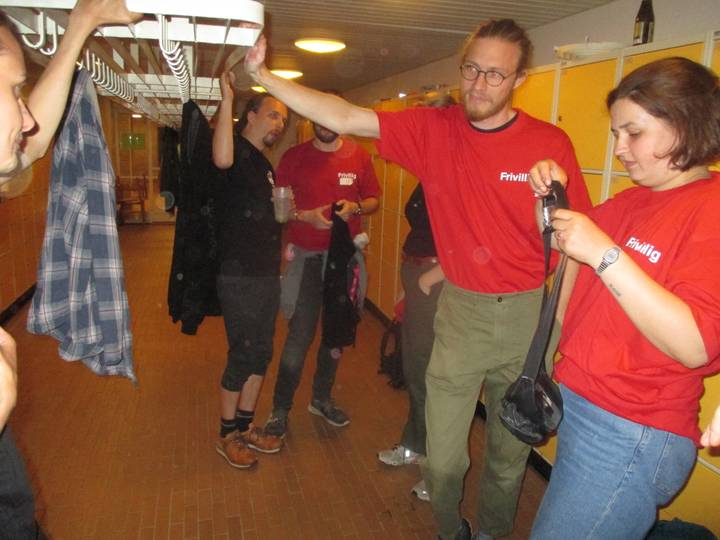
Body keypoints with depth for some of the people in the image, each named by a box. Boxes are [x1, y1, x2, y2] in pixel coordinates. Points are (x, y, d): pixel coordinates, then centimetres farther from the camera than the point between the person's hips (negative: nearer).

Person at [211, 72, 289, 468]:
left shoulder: (264, 164, 18)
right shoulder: (238, 150, -9)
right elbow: (221, 159, -37)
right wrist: (227, 99, -34)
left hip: (267, 273, 9)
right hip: (239, 275, -9)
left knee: (261, 353, 14)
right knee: (243, 355, 0)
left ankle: (246, 426, 30)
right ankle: (227, 435, 18)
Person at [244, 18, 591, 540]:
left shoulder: (551, 143, -6)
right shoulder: (434, 129, -3)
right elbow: (343, 117, -9)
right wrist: (261, 74, -15)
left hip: (529, 314, 0)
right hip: (460, 310, 0)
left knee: (510, 449, 17)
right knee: (443, 457, 6)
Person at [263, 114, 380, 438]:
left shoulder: (359, 156, 3)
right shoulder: (294, 157, -1)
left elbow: (373, 200, 9)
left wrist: (355, 207, -12)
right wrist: (305, 215, -17)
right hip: (306, 256, -3)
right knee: (300, 335, -3)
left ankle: (321, 399, 32)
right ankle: (280, 408, 14)